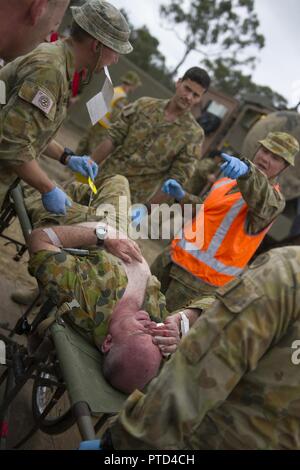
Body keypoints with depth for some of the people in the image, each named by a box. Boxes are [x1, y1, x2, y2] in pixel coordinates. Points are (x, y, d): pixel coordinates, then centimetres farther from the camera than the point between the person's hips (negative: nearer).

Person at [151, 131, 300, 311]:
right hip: (175, 254, 7)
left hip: (201, 276, -7)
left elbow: (262, 201, -38)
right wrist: (182, 196, 11)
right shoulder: (229, 181, 12)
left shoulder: (274, 200, -11)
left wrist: (247, 171, -57)